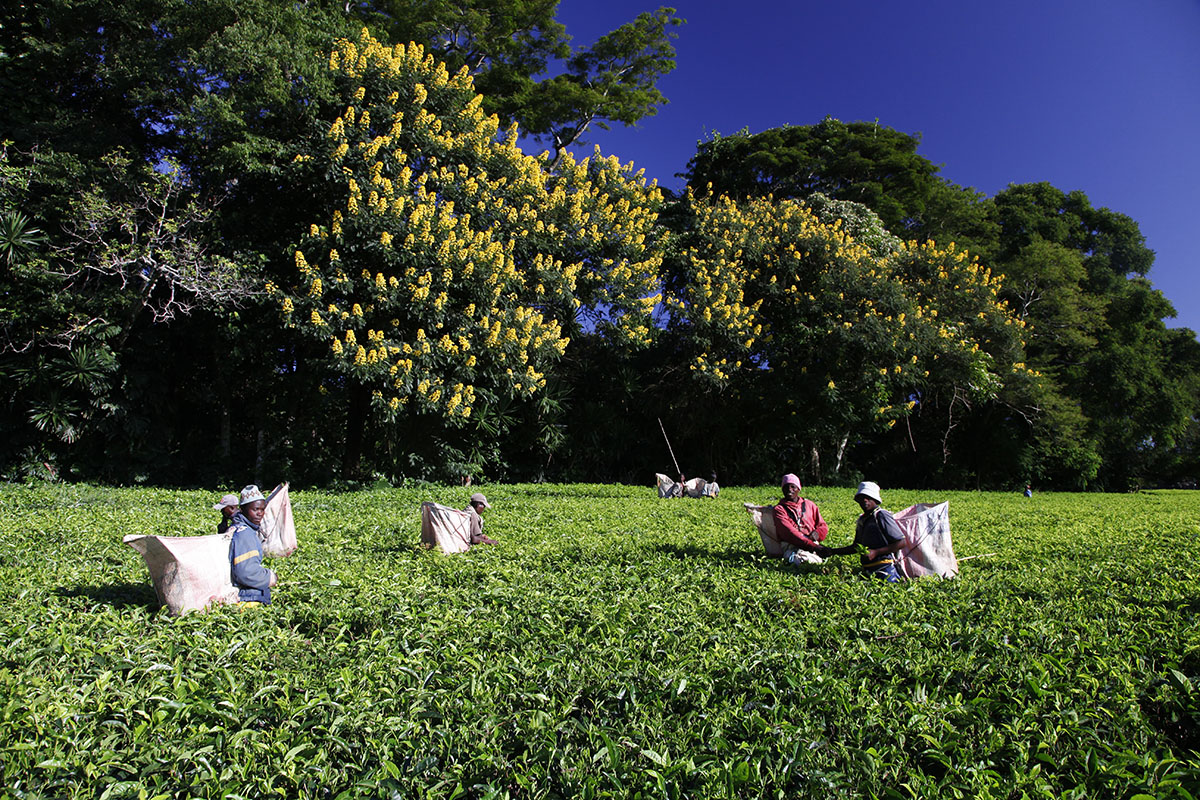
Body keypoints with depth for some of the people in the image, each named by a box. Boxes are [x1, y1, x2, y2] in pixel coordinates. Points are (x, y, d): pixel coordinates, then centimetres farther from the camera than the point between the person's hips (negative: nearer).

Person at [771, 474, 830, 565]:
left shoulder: (809, 505, 25)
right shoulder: (779, 509, 8)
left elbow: (823, 526, 24)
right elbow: (789, 532, -8)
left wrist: (817, 533, -4)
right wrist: (813, 546, -21)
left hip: (813, 543, 5)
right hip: (792, 546, -4)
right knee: (806, 560, -40)